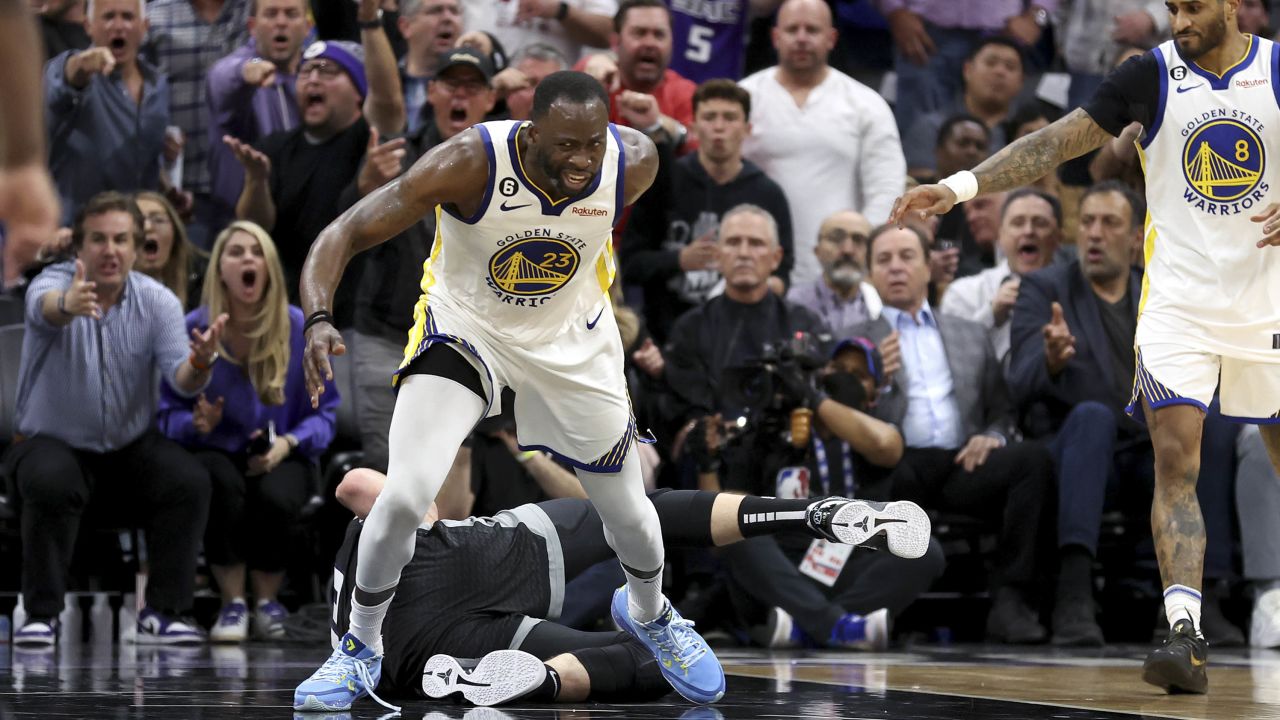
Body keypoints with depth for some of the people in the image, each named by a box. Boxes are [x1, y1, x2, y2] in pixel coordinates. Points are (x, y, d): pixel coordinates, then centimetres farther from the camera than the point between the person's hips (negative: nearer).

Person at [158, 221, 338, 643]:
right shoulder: (192, 329, -4)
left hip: (281, 457, 1)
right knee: (221, 482, -38)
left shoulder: (300, 328, -3)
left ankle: (268, 600, -3)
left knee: (275, 497, -35)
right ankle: (232, 603, -18)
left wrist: (289, 442, -19)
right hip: (217, 452, 0)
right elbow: (169, 414, 0)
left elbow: (324, 412, 0)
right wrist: (198, 423, -23)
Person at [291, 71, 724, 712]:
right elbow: (345, 234, -32)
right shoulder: (470, 163, -33)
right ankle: (359, 649, 6)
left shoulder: (635, 162, -24)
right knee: (405, 496, -20)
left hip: (573, 339, 3)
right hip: (465, 326, -3)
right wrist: (319, 318, -48)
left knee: (628, 514, 13)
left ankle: (649, 613, 49)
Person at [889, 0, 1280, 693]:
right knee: (1176, 461, -14)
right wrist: (959, 186, -13)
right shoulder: (1153, 74, -2)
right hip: (1177, 302, -1)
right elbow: (1056, 141, -4)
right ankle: (1185, 633, -20)